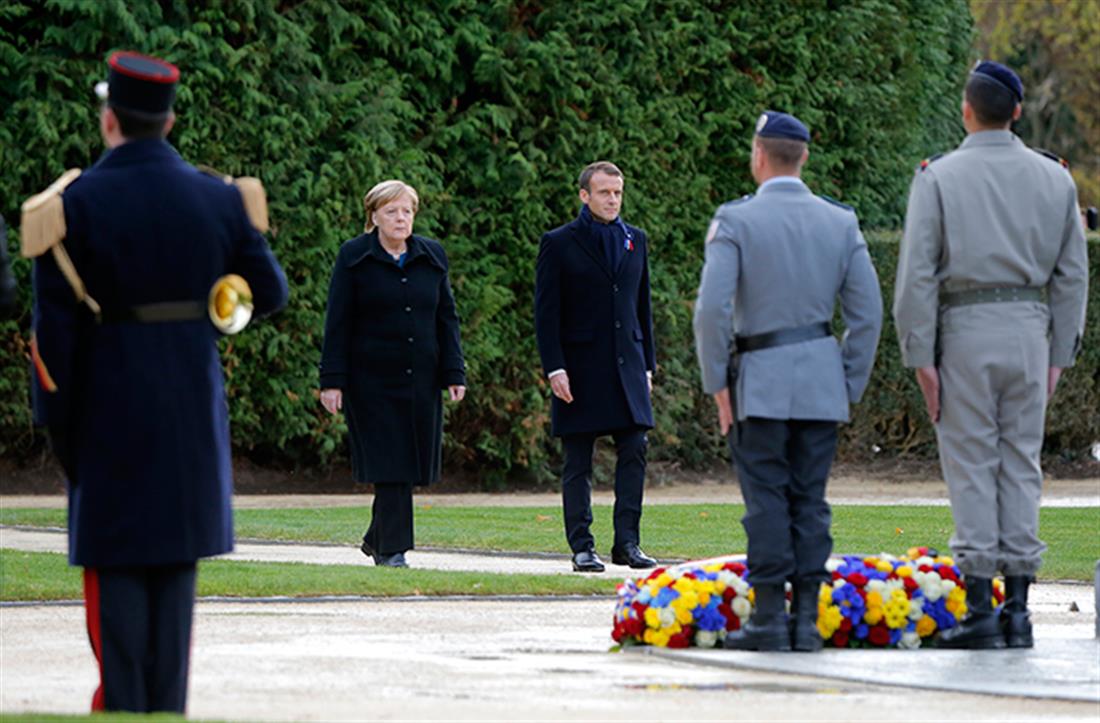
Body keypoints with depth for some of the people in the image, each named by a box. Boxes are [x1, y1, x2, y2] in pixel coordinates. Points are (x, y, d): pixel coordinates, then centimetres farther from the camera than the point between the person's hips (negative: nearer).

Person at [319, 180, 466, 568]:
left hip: (420, 379, 4)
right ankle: (391, 548, -4)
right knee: (388, 462, -8)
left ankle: (377, 538, 24)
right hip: (372, 380, -4)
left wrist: (454, 373, 5)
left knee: (413, 462, 5)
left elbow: (446, 318, 13)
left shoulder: (432, 256, 10)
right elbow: (338, 324, -2)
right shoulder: (354, 258, -1)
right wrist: (333, 380, -8)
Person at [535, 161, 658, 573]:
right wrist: (554, 368, -12)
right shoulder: (559, 244, 0)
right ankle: (582, 548, 5)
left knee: (634, 454, -4)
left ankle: (627, 543, 1)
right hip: (579, 369, -4)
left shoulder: (635, 241, 14)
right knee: (578, 465, 0)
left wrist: (647, 364, 13)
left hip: (626, 366, 4)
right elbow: (545, 312, -4)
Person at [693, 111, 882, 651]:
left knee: (766, 499, -1)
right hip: (821, 381, 4)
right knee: (810, 500, 7)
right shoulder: (840, 223, 6)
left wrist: (716, 383, -5)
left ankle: (769, 618, -3)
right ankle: (807, 620, 5)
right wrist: (850, 385, 12)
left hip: (760, 380, -4)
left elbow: (712, 308, -13)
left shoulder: (735, 222, -6)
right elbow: (867, 312, 5)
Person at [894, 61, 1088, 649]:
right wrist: (1059, 353, 14)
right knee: (1021, 465, 7)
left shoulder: (939, 177, -4)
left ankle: (980, 614, -4)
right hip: (1029, 330, 3)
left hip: (965, 334, -3)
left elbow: (917, 275, -8)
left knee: (971, 468, -1)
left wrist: (922, 356, -5)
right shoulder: (1054, 179, 8)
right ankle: (1017, 611, 6)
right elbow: (1072, 275, 9)